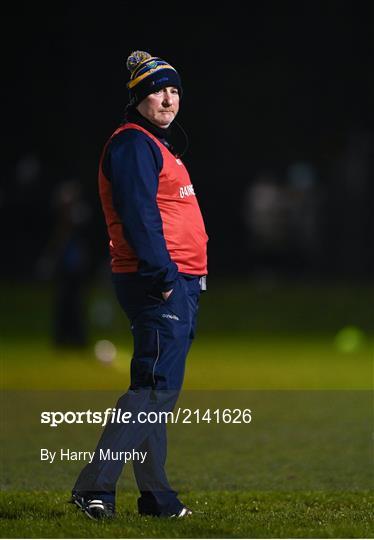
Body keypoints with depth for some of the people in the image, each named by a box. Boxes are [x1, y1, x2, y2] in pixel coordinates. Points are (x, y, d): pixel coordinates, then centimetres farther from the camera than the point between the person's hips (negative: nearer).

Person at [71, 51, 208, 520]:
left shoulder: (156, 145, 23)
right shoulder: (133, 143, -9)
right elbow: (138, 214, -19)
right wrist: (162, 274, -24)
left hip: (179, 285, 11)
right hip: (159, 286, -11)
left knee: (160, 390, 12)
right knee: (154, 388, -14)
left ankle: (156, 497, 16)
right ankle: (95, 488, -18)